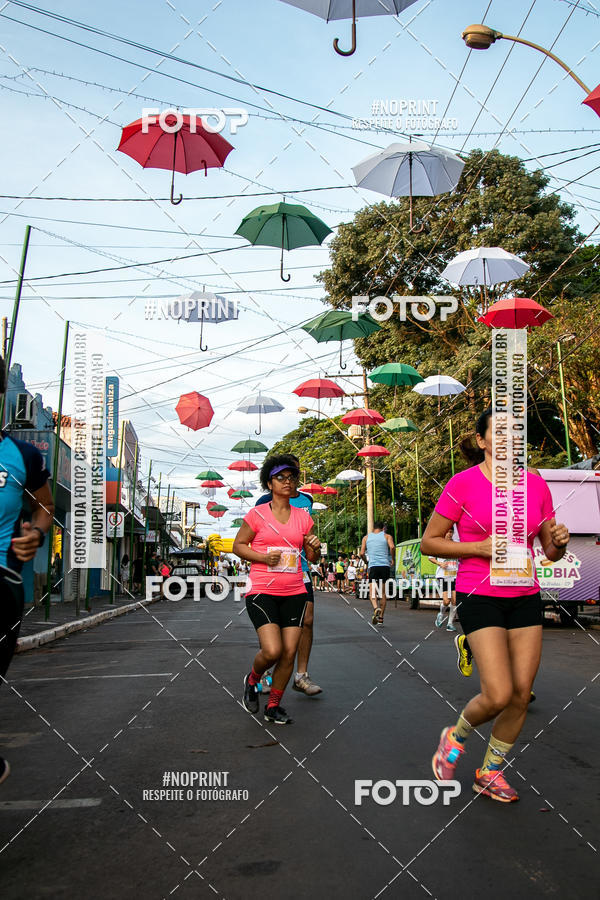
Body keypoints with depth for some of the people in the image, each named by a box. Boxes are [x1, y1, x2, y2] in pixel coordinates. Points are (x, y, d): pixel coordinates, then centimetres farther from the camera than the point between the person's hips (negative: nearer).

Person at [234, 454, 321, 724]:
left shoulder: (303, 516, 9)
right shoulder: (257, 514, -1)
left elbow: (312, 557, 17)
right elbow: (238, 545, 4)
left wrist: (315, 547, -7)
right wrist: (263, 557, -12)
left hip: (294, 593, 4)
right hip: (262, 591, -4)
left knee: (289, 653, 1)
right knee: (272, 651, -15)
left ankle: (273, 706, 19)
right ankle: (252, 680, 18)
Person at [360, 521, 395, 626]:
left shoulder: (366, 537, 14)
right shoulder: (387, 536, 10)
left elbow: (362, 553, 6)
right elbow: (392, 547, -8)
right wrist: (393, 559, 5)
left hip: (373, 566, 0)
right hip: (385, 566, 1)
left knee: (372, 591, -3)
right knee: (382, 593, 9)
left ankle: (376, 608, -34)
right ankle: (381, 619, 9)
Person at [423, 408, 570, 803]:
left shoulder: (535, 484, 5)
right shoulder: (463, 484, -8)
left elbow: (551, 551, 14)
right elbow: (429, 542, -5)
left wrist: (559, 541, -10)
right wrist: (481, 547, -16)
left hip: (525, 597, 5)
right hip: (480, 596, -5)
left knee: (521, 695, 5)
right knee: (499, 695, -12)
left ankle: (491, 773, 26)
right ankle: (456, 736, 21)